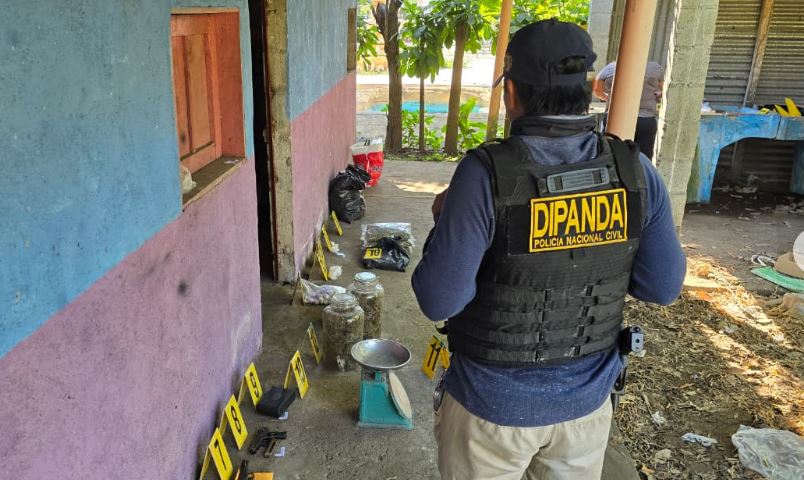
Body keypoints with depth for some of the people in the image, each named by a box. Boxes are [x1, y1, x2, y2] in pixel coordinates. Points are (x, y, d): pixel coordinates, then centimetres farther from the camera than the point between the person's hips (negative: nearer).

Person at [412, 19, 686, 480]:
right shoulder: (635, 171, -11)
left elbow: (439, 299, -21)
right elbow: (663, 284, -2)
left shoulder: (486, 174, -24)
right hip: (587, 398, 4)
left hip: (495, 402, -3)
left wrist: (446, 221, -5)